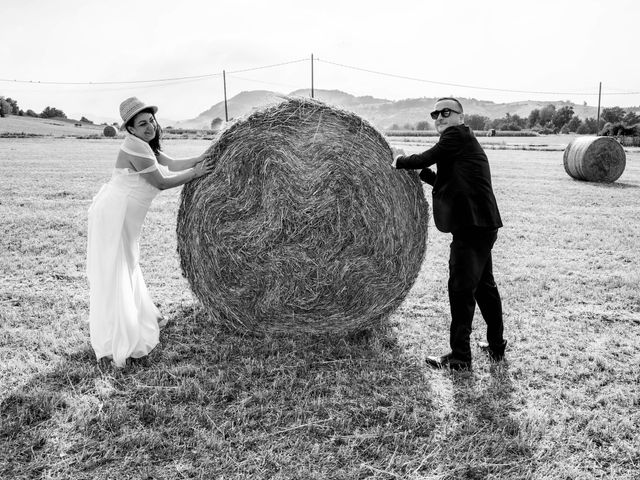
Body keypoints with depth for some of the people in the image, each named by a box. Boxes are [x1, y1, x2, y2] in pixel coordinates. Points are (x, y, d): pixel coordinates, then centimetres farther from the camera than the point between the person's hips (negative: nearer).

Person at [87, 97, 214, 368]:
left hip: (123, 215, 10)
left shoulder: (146, 146, 11)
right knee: (114, 276, -6)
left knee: (127, 268, 21)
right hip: (113, 214, -10)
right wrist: (195, 173, -10)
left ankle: (143, 318, 38)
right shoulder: (135, 147, -19)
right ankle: (115, 345, 0)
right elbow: (161, 182, -16)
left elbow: (172, 164, 7)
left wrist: (207, 156, 1)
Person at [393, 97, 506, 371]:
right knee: (484, 285, 19)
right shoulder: (463, 141, 21)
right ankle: (496, 346, 32)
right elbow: (444, 181, 22)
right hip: (481, 226, 11)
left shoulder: (457, 135, -8)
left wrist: (400, 161, 7)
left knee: (461, 289, -5)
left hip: (472, 227, -11)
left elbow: (426, 159, -10)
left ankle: (460, 357, 4)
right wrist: (418, 171, 15)